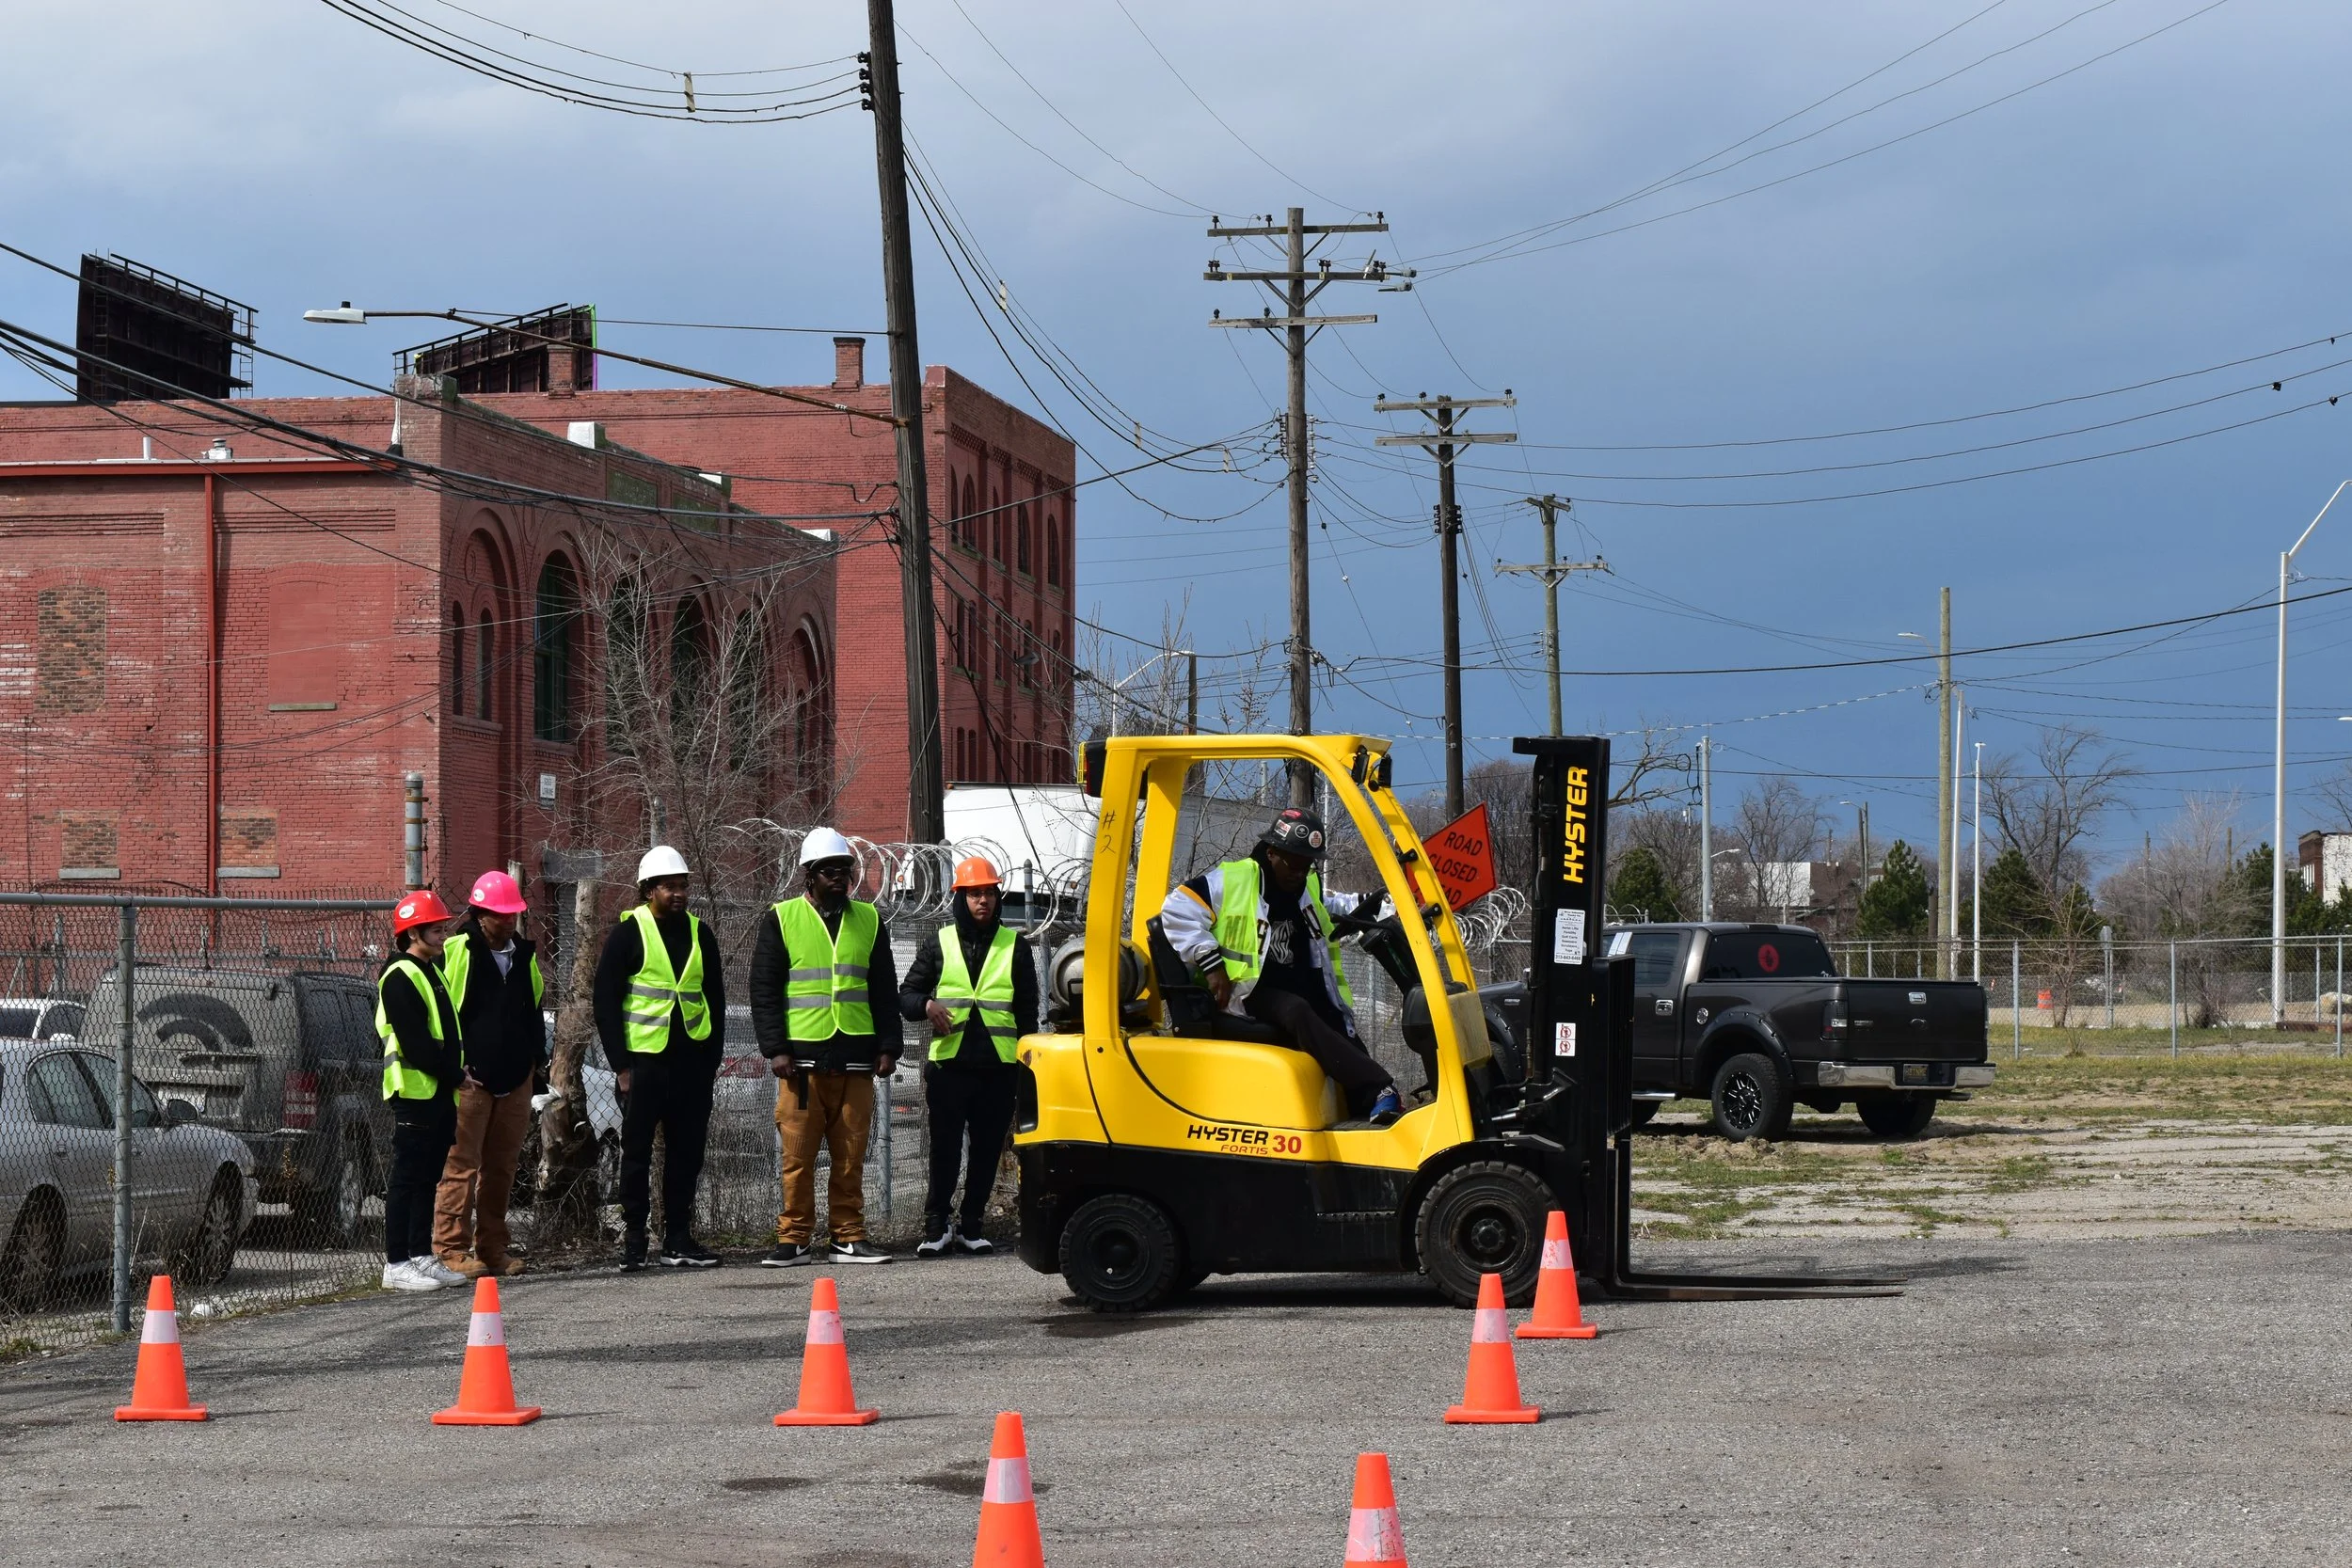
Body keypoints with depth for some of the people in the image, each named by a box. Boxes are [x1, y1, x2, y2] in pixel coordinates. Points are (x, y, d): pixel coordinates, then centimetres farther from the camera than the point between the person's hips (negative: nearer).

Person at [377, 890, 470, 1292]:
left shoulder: (432, 971, 19)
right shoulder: (400, 977, -12)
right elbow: (415, 1042, -19)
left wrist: (456, 1070, 7)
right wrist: (454, 1073, -13)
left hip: (440, 1092, 10)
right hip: (414, 1090, -10)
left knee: (429, 1175, 12)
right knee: (408, 1176, -7)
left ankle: (421, 1255, 17)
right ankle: (397, 1264, -6)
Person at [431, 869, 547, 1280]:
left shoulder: (525, 957, 17)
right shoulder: (455, 953, -5)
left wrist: (536, 1060, 21)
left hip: (515, 1079, 7)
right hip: (469, 1079, -7)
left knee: (502, 1167, 10)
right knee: (462, 1166, -8)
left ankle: (493, 1248, 17)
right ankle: (452, 1249, -6)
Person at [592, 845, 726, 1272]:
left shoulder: (699, 934, 11)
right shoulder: (629, 933, -3)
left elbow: (715, 999, 16)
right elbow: (605, 1001, -4)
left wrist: (712, 1058, 8)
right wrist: (620, 1064, -9)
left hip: (692, 1059, 4)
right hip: (644, 1060, -4)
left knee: (686, 1152, 7)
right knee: (637, 1153, 1)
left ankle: (678, 1241, 15)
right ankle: (632, 1242, 7)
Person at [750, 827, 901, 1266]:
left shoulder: (869, 921, 13)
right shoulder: (782, 920, 4)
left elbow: (884, 991, 15)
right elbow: (764, 991, 3)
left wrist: (888, 1047, 7)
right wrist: (775, 1049, -5)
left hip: (856, 1058, 3)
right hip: (802, 1057, -3)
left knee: (851, 1154, 3)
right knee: (798, 1154, -3)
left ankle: (848, 1237, 9)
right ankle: (795, 1239, 2)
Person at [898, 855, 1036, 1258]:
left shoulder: (1014, 946, 9)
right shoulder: (939, 945, 8)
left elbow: (1027, 1011, 12)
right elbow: (906, 994, 10)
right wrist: (926, 1005, -12)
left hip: (999, 1068, 1)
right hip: (949, 1063, -1)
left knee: (987, 1149, 5)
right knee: (945, 1149, -2)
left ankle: (971, 1227, 13)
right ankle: (936, 1228, 5)